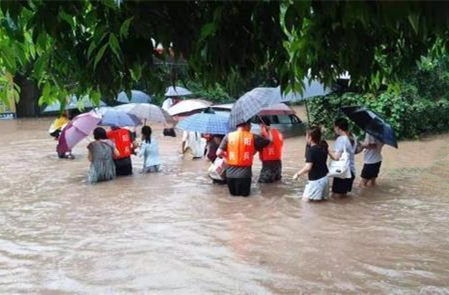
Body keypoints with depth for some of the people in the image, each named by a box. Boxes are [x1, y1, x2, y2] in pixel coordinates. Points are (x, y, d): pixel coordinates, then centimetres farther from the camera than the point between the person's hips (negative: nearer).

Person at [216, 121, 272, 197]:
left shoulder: (228, 136, 0)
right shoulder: (253, 137, -3)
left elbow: (219, 153, -6)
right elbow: (269, 140, 8)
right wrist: (268, 130, 27)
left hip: (230, 172, 2)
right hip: (244, 172, -2)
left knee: (233, 193, 21)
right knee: (244, 193, 14)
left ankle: (234, 191, 1)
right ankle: (243, 190, -4)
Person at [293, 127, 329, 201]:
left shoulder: (311, 150, -20)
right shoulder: (323, 147, 2)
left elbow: (308, 167, -27)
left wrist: (298, 174, -15)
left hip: (316, 179, -8)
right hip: (324, 177, 8)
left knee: (307, 197, 2)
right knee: (322, 196, 21)